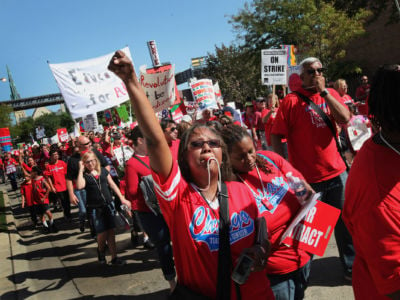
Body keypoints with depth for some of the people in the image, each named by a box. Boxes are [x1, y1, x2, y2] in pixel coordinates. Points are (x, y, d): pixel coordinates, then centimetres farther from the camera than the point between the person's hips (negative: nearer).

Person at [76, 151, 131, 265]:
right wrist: (81, 169, -15)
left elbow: (112, 184, 11)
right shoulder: (84, 175, -1)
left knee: (111, 232, 4)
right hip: (94, 208, -2)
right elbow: (80, 186, -22)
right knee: (102, 233, -2)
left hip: (108, 205, 2)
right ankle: (100, 250, 30)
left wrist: (122, 198, 7)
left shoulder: (103, 170, 7)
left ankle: (114, 258, 13)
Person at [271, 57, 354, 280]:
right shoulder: (291, 101, -6)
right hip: (307, 177, -4)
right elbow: (276, 136, -9)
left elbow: (345, 118, -10)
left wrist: (323, 91, -12)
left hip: (336, 172, 4)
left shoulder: (331, 94, 7)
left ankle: (352, 267, 32)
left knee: (345, 222, 13)